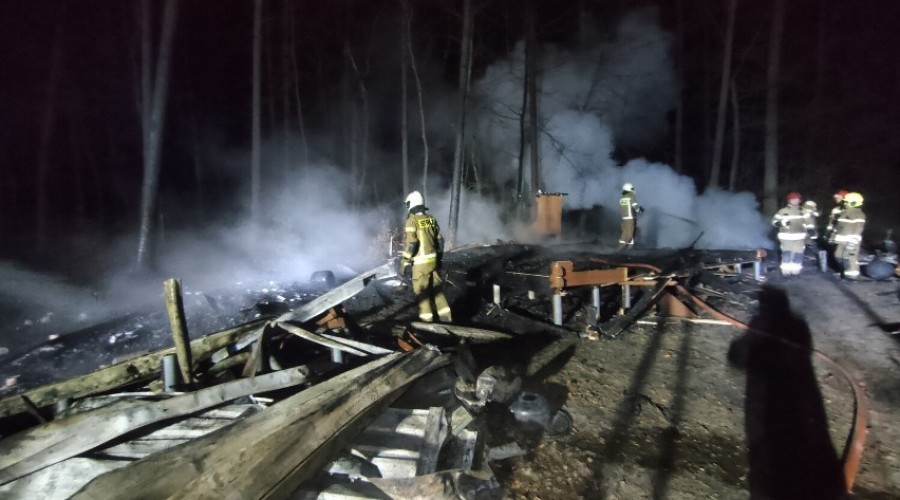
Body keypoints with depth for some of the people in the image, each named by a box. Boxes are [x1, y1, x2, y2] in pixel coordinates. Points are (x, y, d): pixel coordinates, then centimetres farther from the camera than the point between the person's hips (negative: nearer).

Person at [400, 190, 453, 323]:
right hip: (434, 260, 6)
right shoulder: (431, 218, 8)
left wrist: (404, 263, -12)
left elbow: (410, 244, -17)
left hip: (421, 262, -6)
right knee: (437, 287, 14)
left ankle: (426, 318, 11)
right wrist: (440, 257, 22)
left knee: (421, 290, 6)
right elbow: (439, 240, 12)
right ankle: (446, 317, 15)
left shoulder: (412, 221, -11)